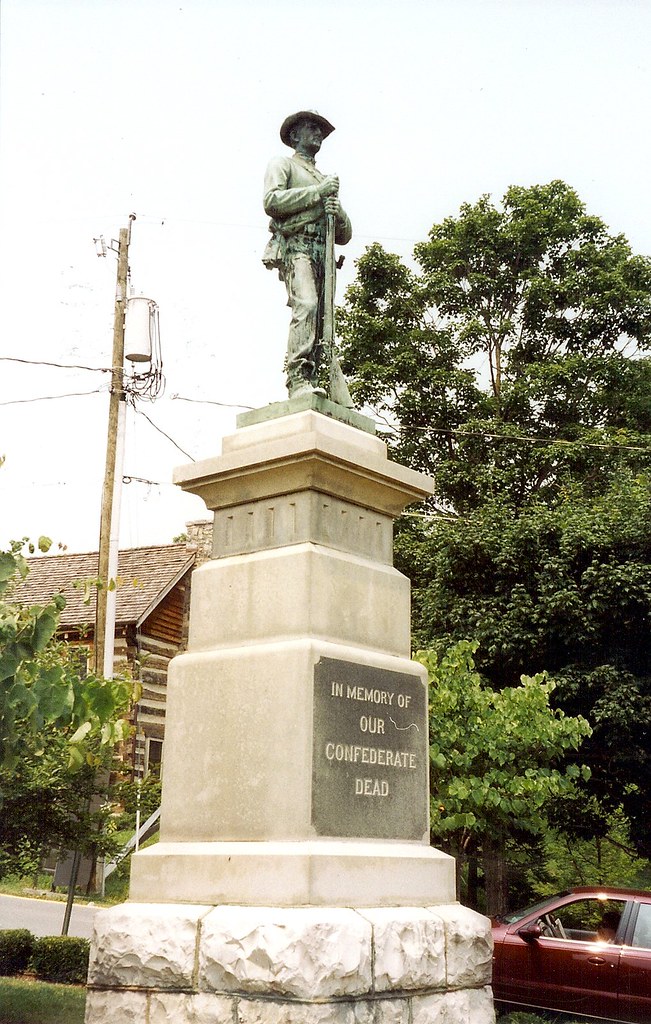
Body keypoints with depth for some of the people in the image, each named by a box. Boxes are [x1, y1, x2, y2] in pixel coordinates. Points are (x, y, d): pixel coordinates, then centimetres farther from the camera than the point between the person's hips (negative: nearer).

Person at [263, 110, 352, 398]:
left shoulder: (326, 180, 35)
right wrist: (317, 192, -4)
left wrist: (338, 212, 3)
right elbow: (271, 201, -3)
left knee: (320, 321, -8)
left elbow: (345, 235, 27)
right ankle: (298, 379, -35)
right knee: (306, 305, -27)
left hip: (322, 254, 6)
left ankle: (310, 385, -13)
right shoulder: (283, 164, 19)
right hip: (296, 247, -6)